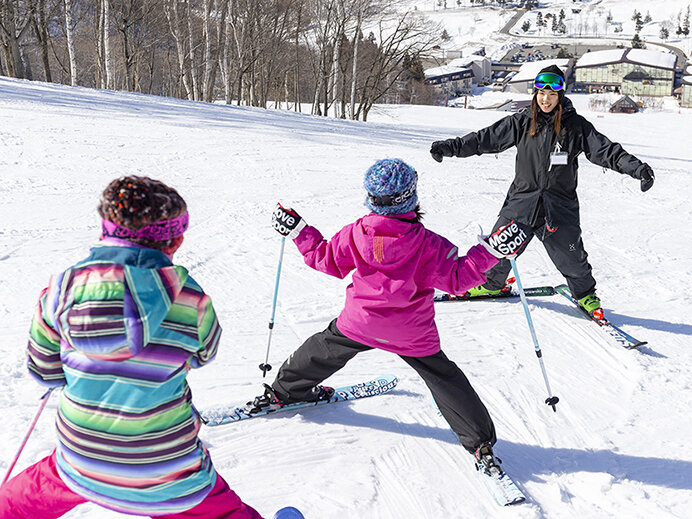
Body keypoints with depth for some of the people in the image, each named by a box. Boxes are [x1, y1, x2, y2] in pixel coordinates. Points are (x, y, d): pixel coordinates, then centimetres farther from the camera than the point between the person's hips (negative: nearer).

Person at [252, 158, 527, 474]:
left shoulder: (356, 233, -14)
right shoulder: (427, 244, -20)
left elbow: (327, 261, 0)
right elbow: (457, 277, -14)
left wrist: (298, 232, 11)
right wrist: (492, 249, -11)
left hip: (359, 323, 2)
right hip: (412, 335, -2)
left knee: (323, 352, 26)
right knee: (444, 379, 12)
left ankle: (282, 391, 46)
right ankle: (479, 441, 16)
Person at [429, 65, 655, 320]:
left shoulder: (576, 126, -3)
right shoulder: (521, 122, 1)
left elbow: (606, 151, -6)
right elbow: (486, 138, 4)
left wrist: (636, 167, -20)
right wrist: (450, 147, 1)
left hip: (560, 206, -1)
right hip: (522, 199, 2)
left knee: (571, 257, 0)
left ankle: (585, 294, 28)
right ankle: (492, 284, 35)